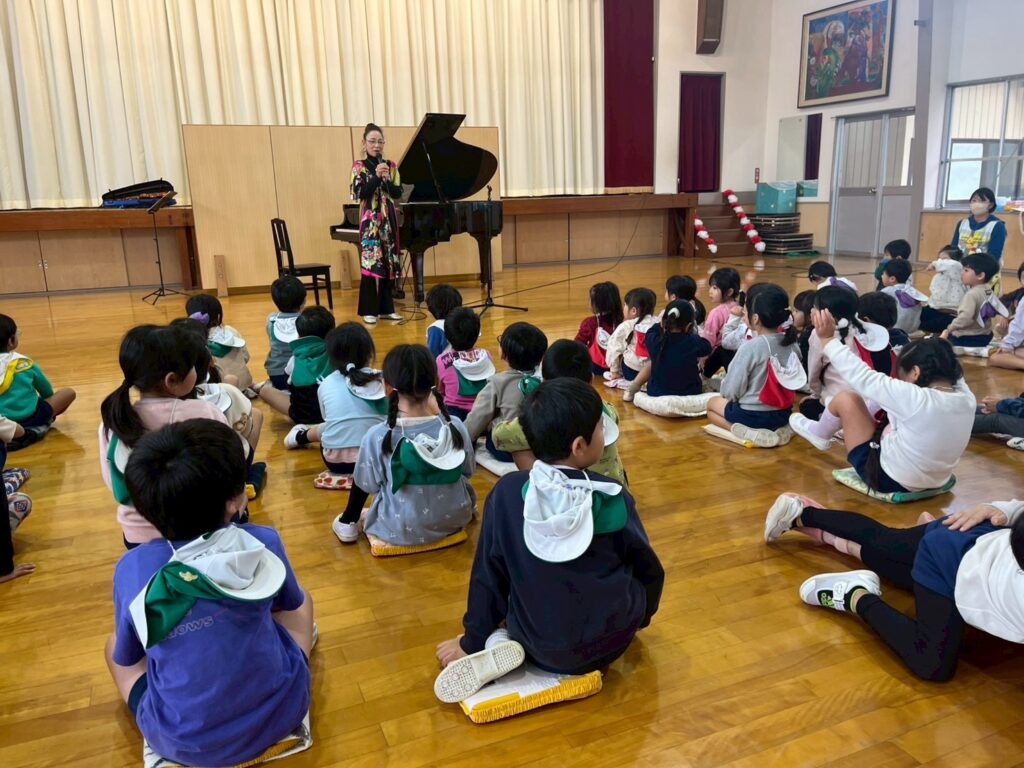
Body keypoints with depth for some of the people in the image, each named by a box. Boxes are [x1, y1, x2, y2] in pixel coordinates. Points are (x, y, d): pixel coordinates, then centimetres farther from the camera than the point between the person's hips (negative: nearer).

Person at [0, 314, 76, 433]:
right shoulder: (23, 362, -8)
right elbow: (46, 390, 7)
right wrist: (50, 403, 28)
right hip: (28, 417, -6)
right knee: (68, 392, 7)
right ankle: (37, 426, 5)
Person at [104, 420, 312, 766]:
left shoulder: (132, 569, -16)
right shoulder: (263, 543, -15)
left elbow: (127, 658, 2)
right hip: (279, 714, 1)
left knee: (114, 646, 26)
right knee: (303, 600, 24)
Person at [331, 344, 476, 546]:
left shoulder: (377, 436, -22)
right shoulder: (456, 426, -15)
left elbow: (369, 485, -7)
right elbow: (468, 472, 1)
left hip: (400, 530, -1)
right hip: (455, 520, 2)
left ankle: (347, 524, 33)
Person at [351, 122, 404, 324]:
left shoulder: (391, 165, 9)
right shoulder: (359, 166, -1)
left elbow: (398, 193, 3)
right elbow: (360, 193, -12)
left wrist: (387, 179, -14)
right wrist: (377, 177, -20)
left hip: (389, 219, 4)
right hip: (370, 220, -4)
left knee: (388, 262, 6)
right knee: (370, 262, -6)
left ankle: (386, 308, 13)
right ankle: (369, 310, 0)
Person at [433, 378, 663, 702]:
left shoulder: (507, 492, -14)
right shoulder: (614, 498, -13)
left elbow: (488, 574, -6)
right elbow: (649, 570, 1)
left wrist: (473, 641, 9)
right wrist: (639, 616, 23)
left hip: (540, 646, -1)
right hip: (609, 643, 1)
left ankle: (501, 644, -1)